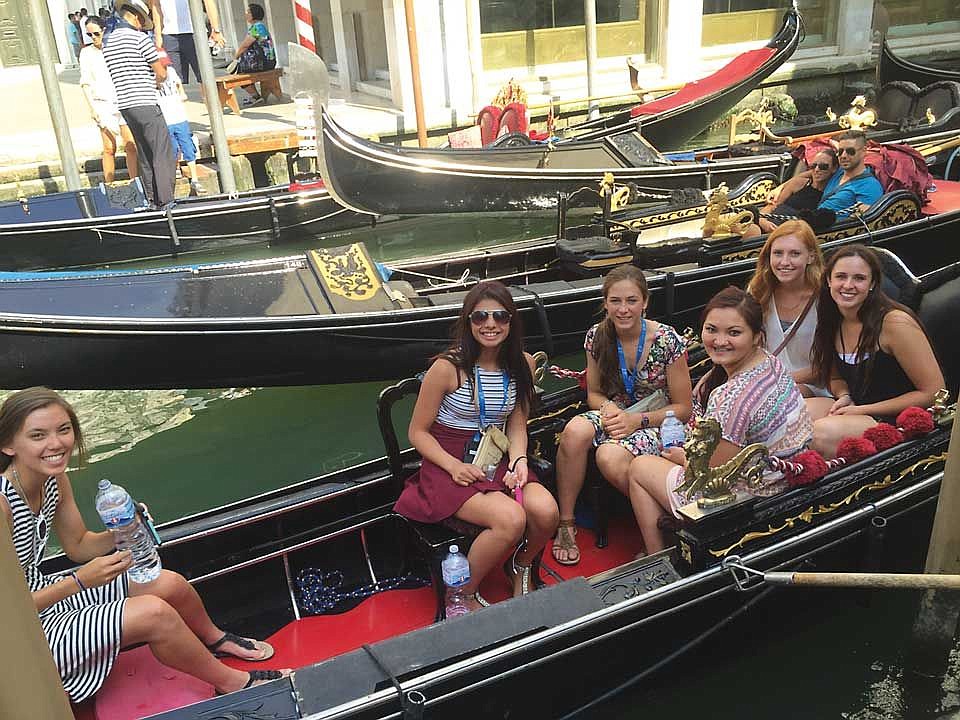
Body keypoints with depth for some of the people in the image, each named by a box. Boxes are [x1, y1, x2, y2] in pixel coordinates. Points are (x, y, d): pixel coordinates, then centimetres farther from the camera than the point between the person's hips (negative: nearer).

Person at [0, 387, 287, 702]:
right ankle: (232, 682, 3)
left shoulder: (55, 479, -4)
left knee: (169, 584, 2)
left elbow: (79, 546, 9)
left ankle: (214, 639, 35)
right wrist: (80, 581, -29)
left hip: (42, 592, 8)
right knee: (154, 613, -21)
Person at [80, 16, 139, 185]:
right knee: (109, 148, -5)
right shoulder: (86, 53, 5)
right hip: (103, 104, -1)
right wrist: (92, 107, -5)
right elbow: (85, 82, 4)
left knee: (131, 146, -3)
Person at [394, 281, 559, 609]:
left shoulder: (522, 364, 2)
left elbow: (517, 425, 10)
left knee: (546, 511, -24)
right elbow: (418, 432, -7)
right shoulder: (448, 368, -14)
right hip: (449, 466, -5)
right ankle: (463, 595, -3)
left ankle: (521, 568, 12)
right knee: (511, 520, -30)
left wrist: (519, 460, -10)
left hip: (497, 461, 5)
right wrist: (454, 466, -20)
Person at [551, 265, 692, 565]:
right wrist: (609, 409, -14)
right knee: (575, 431, -30)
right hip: (615, 413, 4)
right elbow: (594, 393, 9)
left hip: (659, 422, -4)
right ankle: (565, 524, -16)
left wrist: (637, 420, -20)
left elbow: (683, 408, -8)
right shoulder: (597, 337, -3)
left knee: (610, 457, -35)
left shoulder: (667, 341, -15)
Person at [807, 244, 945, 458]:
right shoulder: (832, 320, 3)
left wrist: (864, 410, -15)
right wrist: (844, 398, -6)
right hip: (853, 409, 6)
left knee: (823, 432, -32)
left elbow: (934, 393, -14)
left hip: (898, 421, -6)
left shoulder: (895, 322, -17)